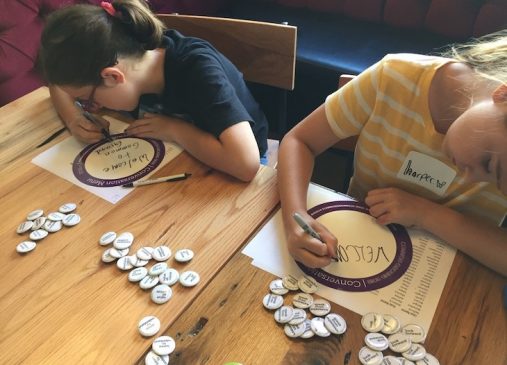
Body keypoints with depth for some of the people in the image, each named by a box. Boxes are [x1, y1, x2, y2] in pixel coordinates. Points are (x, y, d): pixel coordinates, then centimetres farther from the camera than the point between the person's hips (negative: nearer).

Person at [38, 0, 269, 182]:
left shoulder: (198, 70, -34)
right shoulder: (138, 49, -14)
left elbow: (245, 162, -46)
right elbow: (60, 82, 3)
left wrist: (173, 128, -33)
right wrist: (73, 120, -17)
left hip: (226, 176, -5)